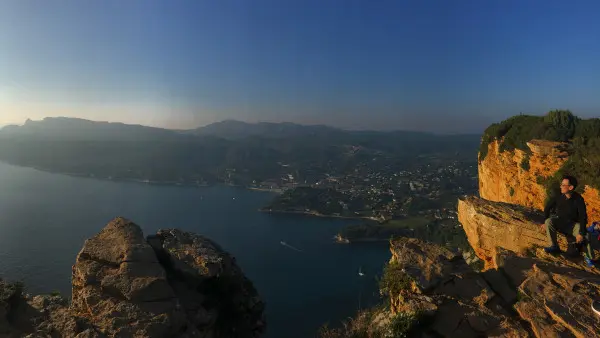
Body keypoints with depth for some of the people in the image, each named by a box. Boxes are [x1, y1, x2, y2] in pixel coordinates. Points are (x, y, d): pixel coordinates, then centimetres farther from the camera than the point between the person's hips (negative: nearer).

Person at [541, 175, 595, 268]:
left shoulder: (578, 199, -19)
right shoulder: (559, 197, -11)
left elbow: (583, 217, -20)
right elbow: (547, 208, 3)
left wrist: (581, 233, -28)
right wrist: (545, 222, 3)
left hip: (573, 224, -2)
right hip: (559, 222, 2)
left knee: (585, 235, -29)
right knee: (549, 221, -28)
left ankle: (589, 257, -6)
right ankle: (554, 247, -17)